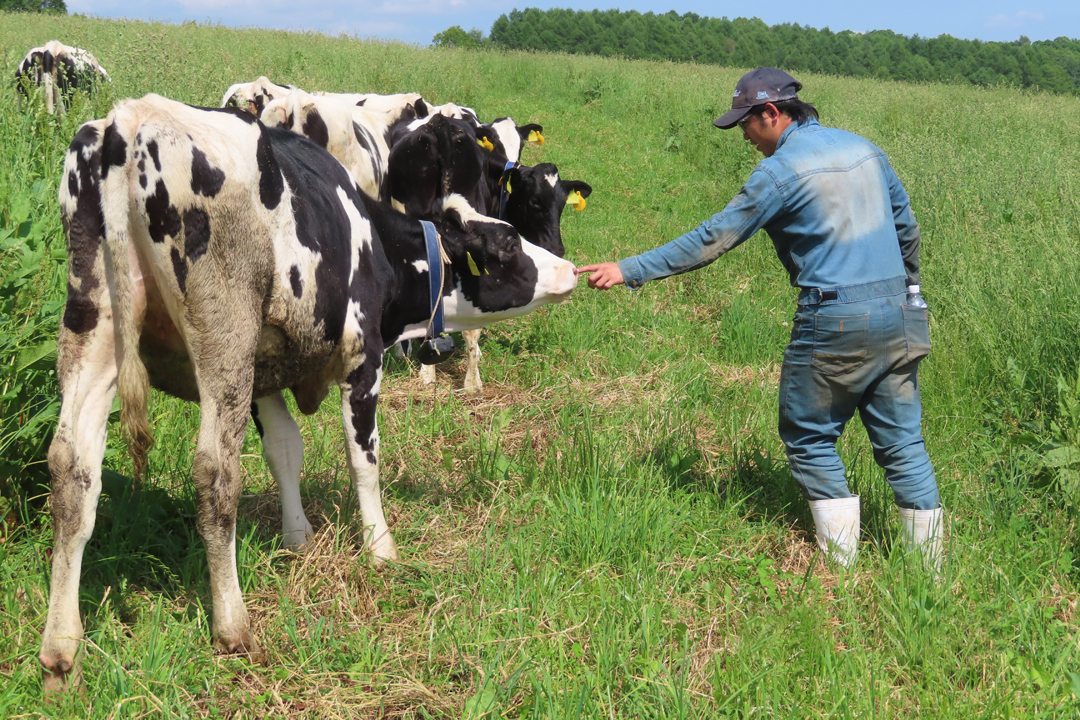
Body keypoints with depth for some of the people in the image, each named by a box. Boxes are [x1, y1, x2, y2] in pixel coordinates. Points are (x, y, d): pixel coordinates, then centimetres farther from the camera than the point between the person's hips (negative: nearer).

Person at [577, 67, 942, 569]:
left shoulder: (782, 169, -9)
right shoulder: (864, 149, 12)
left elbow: (714, 238, -9)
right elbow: (907, 227, 20)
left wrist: (630, 271, -5)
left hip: (835, 321, -7)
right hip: (898, 315, 7)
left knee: (808, 437, 8)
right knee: (902, 441, 11)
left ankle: (842, 561, 8)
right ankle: (931, 562, 13)